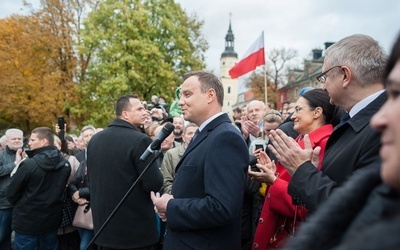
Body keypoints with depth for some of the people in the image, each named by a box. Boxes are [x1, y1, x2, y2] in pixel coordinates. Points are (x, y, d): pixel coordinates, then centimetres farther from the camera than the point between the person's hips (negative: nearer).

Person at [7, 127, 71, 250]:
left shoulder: (29, 164, -20)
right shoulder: (65, 164, -2)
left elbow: (11, 193, -9)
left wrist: (23, 207, 9)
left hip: (28, 221, -5)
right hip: (52, 220, 5)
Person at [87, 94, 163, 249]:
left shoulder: (95, 139, 4)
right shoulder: (140, 140, -18)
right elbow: (155, 184, -19)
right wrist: (157, 174, 1)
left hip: (104, 224, 6)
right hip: (136, 228, -6)